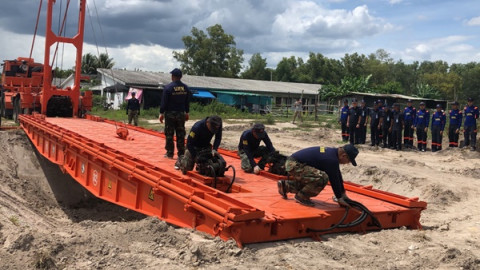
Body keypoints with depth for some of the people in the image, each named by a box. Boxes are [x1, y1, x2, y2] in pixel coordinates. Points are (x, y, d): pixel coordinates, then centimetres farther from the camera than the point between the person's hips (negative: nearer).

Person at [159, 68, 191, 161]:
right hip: (181, 114, 4)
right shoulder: (185, 88, 4)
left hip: (170, 114, -4)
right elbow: (187, 102, 10)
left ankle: (170, 153, 9)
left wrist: (161, 113, -3)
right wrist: (186, 113, 19)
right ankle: (181, 154, 7)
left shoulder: (168, 87, -11)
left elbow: (164, 102, -9)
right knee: (181, 135, 6)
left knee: (169, 134, 5)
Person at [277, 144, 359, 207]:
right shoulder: (331, 160, -20)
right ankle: (301, 197, -8)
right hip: (294, 165, -11)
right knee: (322, 178, -25)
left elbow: (338, 176, 20)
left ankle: (285, 186, 28)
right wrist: (339, 198, -3)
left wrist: (343, 193, 25)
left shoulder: (333, 152, 11)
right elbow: (334, 180, -14)